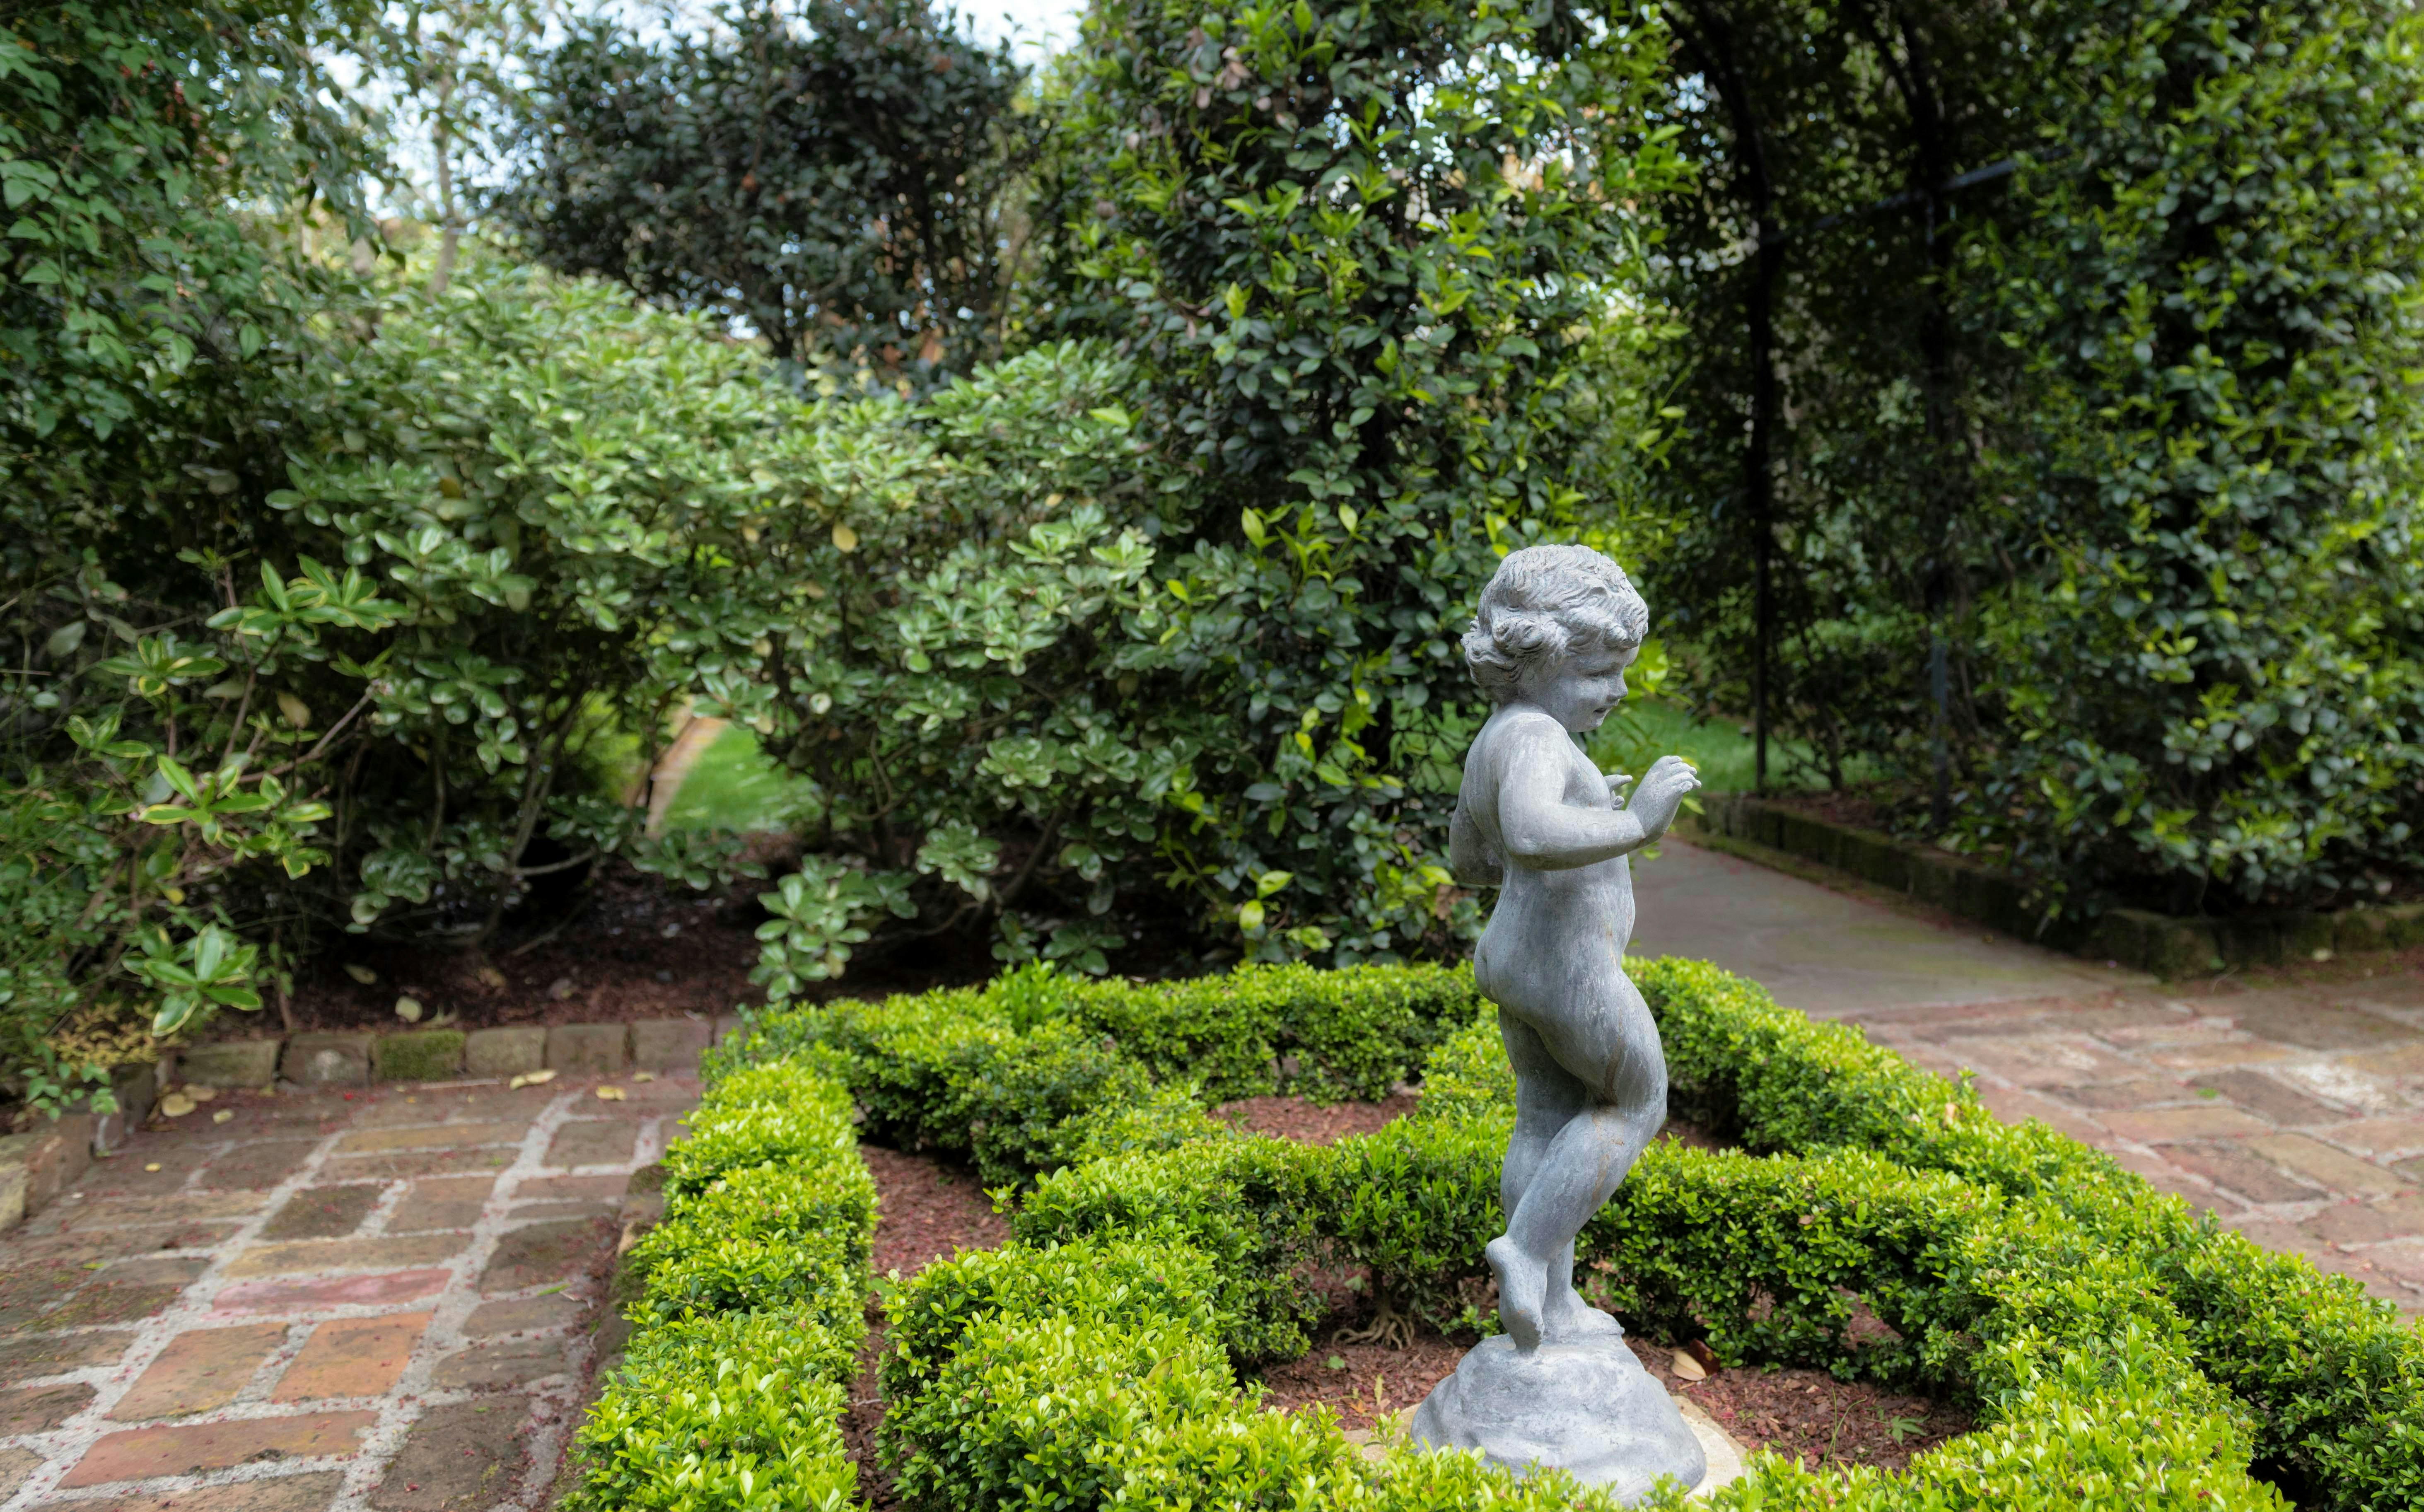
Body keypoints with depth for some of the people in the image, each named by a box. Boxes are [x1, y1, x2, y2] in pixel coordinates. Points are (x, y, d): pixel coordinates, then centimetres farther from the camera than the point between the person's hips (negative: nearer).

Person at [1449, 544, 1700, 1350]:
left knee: (1548, 1127, 17)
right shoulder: (1533, 738, -22)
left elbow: (1469, 860, 23)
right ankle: (1527, 1248, 5)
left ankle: (1551, 1308, 26)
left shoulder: (1493, 747, 10)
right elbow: (1532, 835, -41)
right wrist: (1632, 825, -30)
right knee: (1635, 1103, 12)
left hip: (1513, 960, 9)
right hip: (1571, 973, -9)